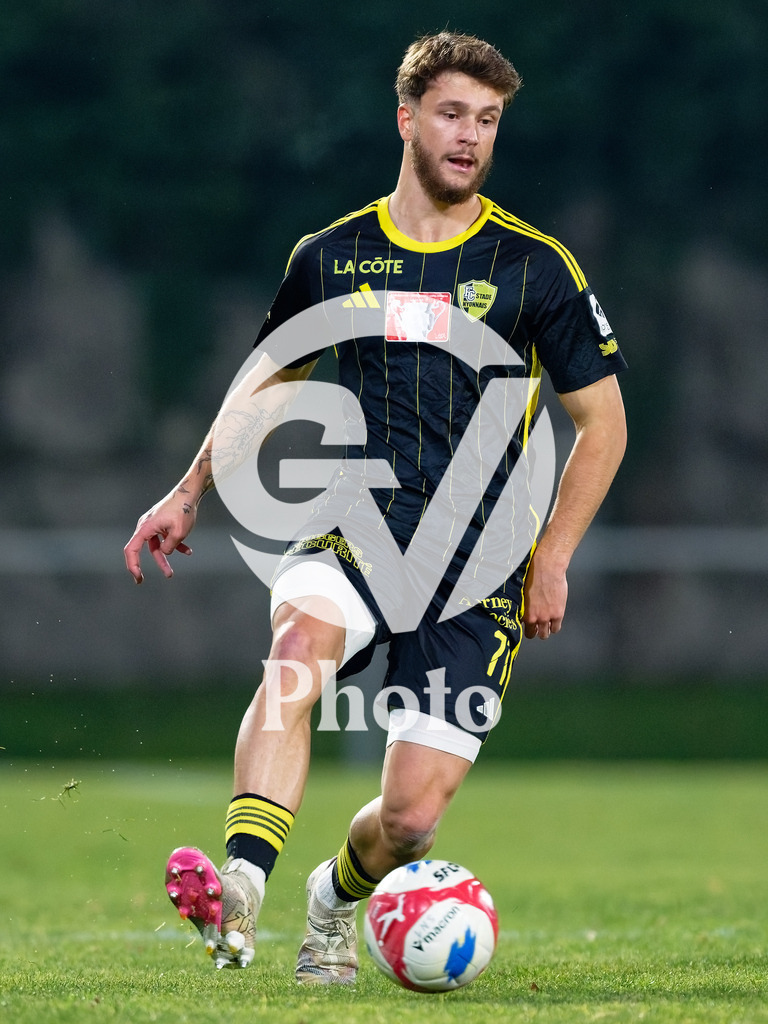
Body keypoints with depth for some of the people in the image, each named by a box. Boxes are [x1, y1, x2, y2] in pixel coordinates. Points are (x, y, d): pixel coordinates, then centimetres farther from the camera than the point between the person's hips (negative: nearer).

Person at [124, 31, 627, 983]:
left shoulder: (535, 268, 2)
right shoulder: (330, 257, 8)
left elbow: (602, 423, 8)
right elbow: (268, 383, 25)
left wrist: (551, 557, 0)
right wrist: (189, 495, 19)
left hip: (475, 569, -1)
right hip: (353, 536, 1)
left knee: (411, 815, -7)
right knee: (299, 644, -36)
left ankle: (337, 898, 30)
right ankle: (238, 895, -46)